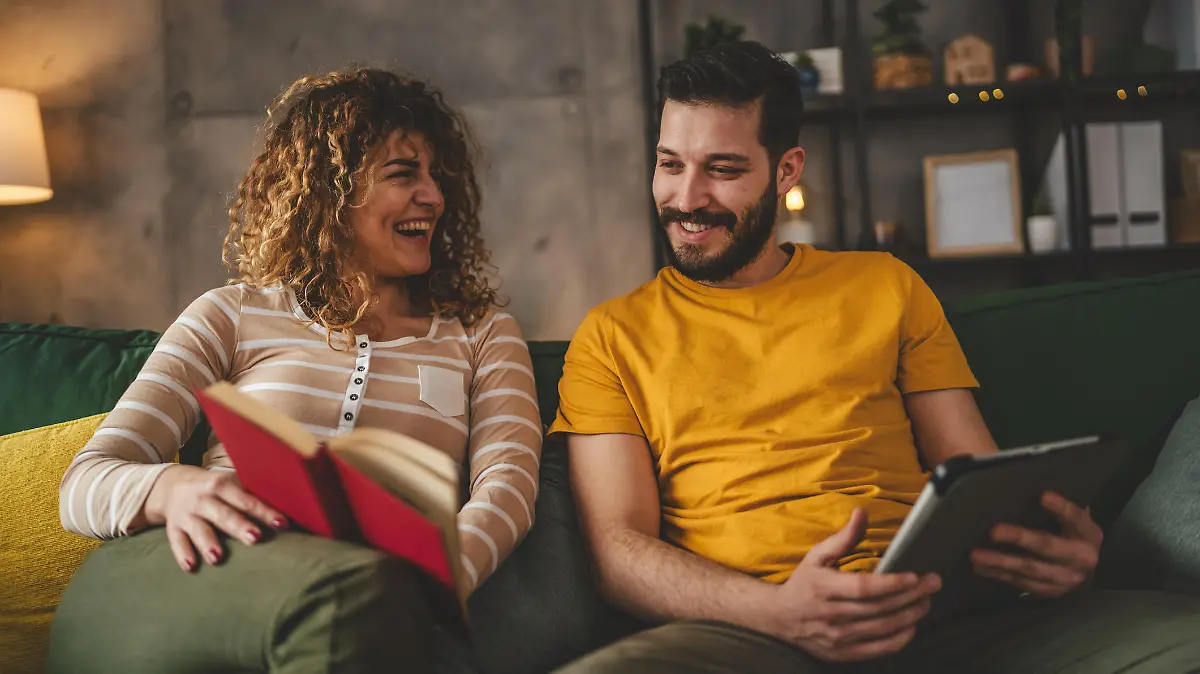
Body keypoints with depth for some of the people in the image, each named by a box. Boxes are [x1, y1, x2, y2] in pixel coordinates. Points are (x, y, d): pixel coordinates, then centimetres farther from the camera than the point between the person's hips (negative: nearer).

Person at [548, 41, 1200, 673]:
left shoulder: (885, 287, 18)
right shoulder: (612, 336, 11)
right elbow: (617, 545, -1)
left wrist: (1049, 548, -11)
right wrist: (780, 610, -21)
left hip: (930, 614, 1)